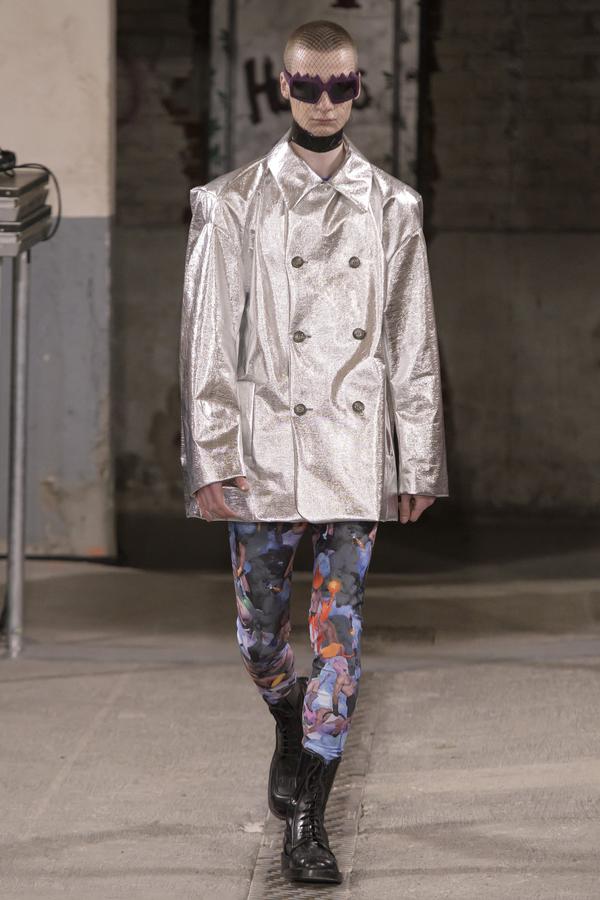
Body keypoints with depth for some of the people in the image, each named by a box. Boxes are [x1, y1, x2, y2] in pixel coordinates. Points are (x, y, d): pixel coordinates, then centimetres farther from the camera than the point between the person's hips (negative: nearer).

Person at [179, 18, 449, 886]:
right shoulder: (233, 205, 1)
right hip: (263, 454, 0)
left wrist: (419, 467, 5)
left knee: (339, 635, -2)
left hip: (356, 457, 1)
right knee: (261, 635, 9)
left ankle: (306, 821, 2)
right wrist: (210, 460, -5)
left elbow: (415, 345, 7)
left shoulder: (392, 208, 5)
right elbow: (207, 341, 0)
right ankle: (291, 727, 41)